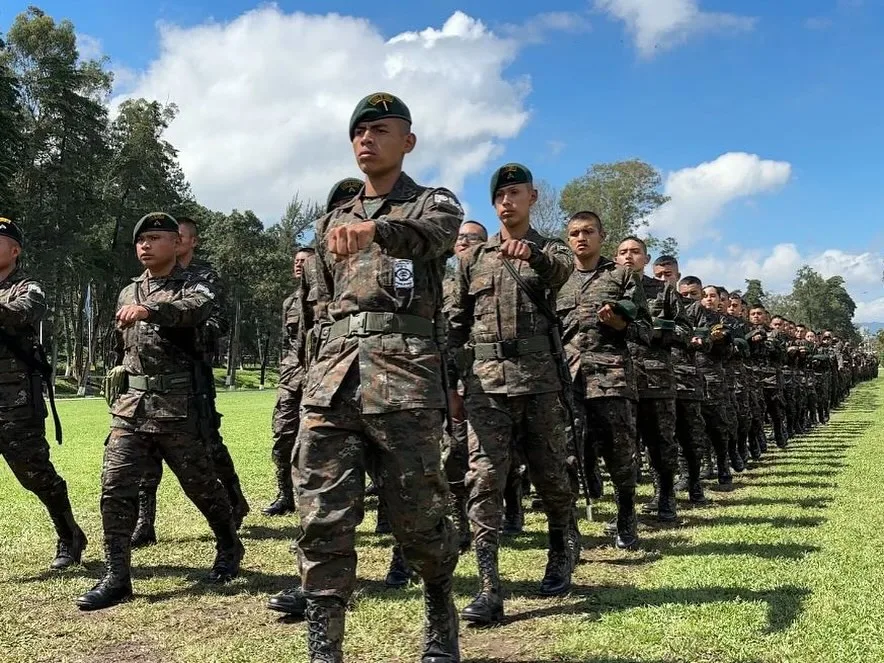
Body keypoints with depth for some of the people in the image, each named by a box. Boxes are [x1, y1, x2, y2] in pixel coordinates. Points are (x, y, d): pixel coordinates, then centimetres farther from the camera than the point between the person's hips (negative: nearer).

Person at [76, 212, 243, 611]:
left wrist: (150, 310, -46)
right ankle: (116, 578, 2)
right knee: (115, 488, -5)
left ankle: (229, 549, 29)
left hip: (177, 409, -5)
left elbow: (198, 309, -29)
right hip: (130, 409, 5)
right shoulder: (127, 294, 16)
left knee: (202, 486, 6)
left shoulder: (193, 287, -3)